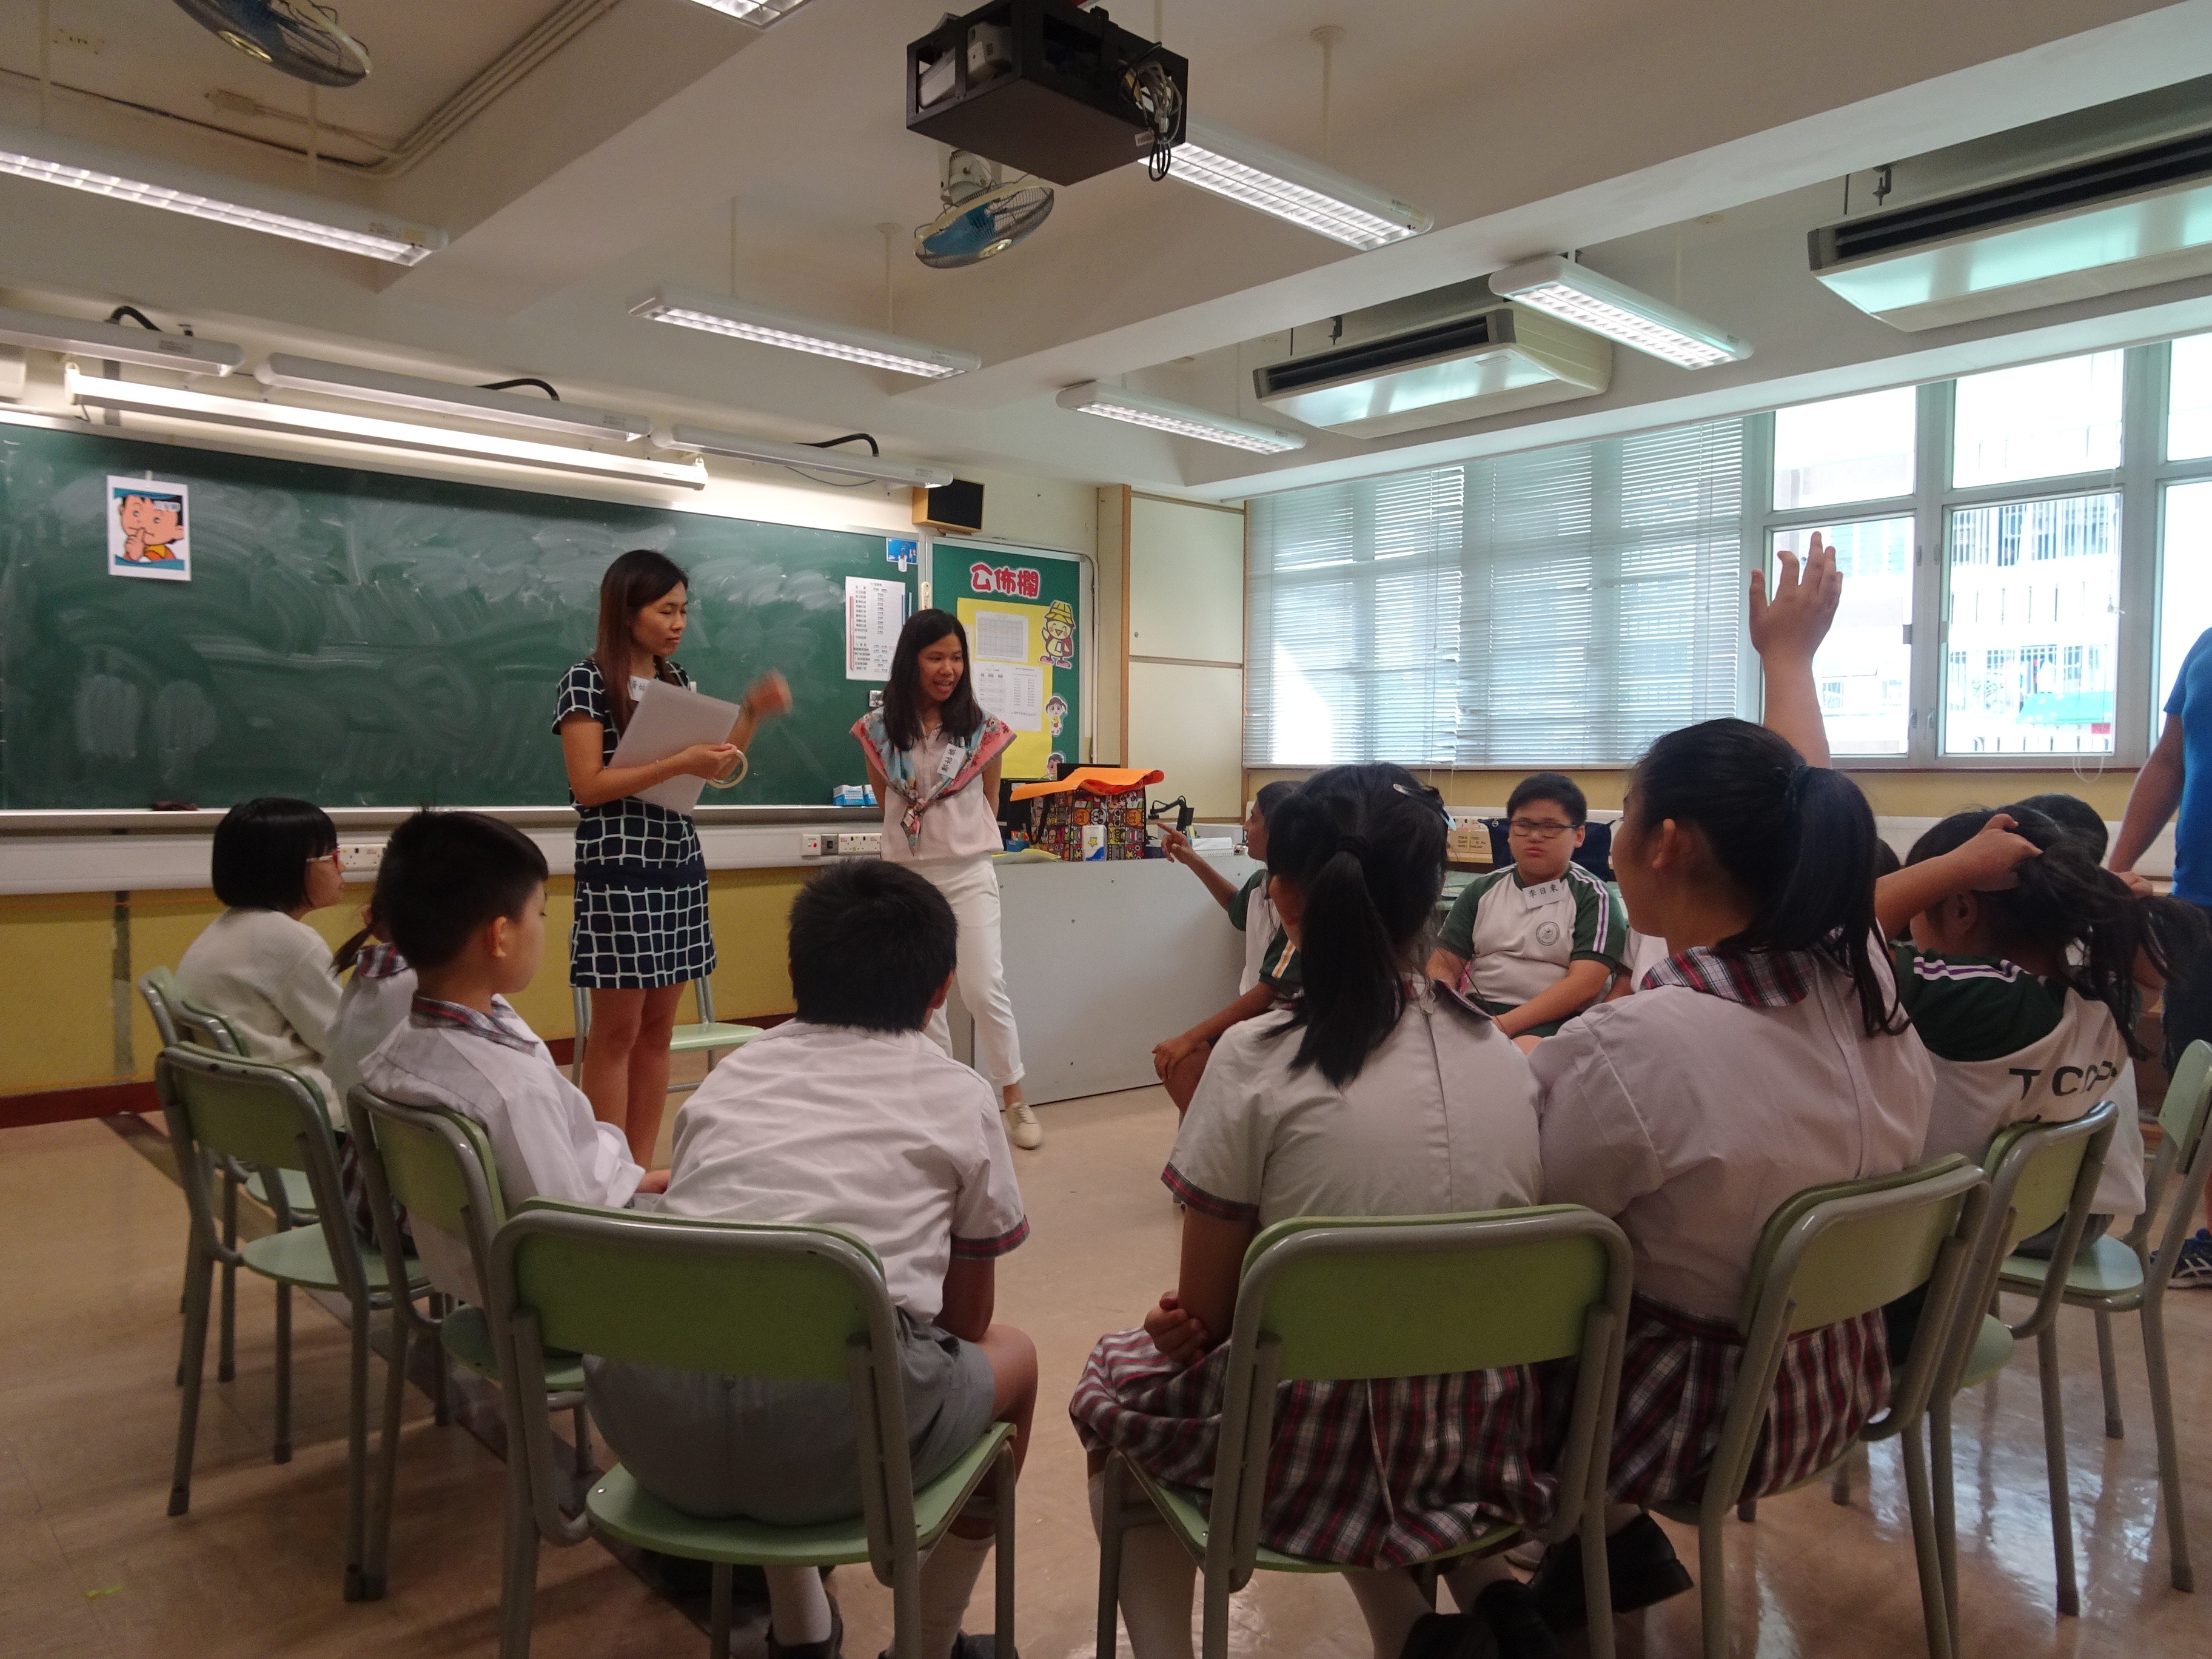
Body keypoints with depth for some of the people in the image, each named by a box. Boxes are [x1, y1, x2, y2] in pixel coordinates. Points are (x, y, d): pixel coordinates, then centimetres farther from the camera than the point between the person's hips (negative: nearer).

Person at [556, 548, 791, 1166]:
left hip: (680, 862, 7)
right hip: (619, 867, -7)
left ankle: (642, 1169, 16)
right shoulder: (588, 680, -7)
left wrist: (753, 712, 2)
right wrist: (679, 763, -21)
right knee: (617, 1029, -2)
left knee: (658, 1026, 9)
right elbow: (588, 786, -14)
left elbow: (713, 768, 16)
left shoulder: (677, 678, 13)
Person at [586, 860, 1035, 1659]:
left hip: (651, 1422, 4)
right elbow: (967, 1319, 23)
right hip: (831, 1427, -4)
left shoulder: (731, 1073, 21)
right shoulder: (959, 1095, 14)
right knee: (1010, 1354, 26)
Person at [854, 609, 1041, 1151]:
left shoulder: (983, 730, -5)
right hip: (906, 875, 2)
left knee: (984, 988, -6)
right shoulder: (878, 730, -3)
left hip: (968, 874, -2)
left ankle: (1015, 1102, 7)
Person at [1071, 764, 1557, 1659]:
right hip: (1486, 1435, 5)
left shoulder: (1256, 1059, -17)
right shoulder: (1504, 1052, -3)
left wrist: (1182, 1321, 13)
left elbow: (1203, 1315, -10)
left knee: (1112, 1385, 23)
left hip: (1316, 1448, -4)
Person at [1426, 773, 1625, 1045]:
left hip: (1553, 1021, -4)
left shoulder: (1592, 897, 1)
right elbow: (1443, 966, 10)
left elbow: (1584, 984, -11)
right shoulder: (1482, 890, 14)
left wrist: (1503, 1026, -21)